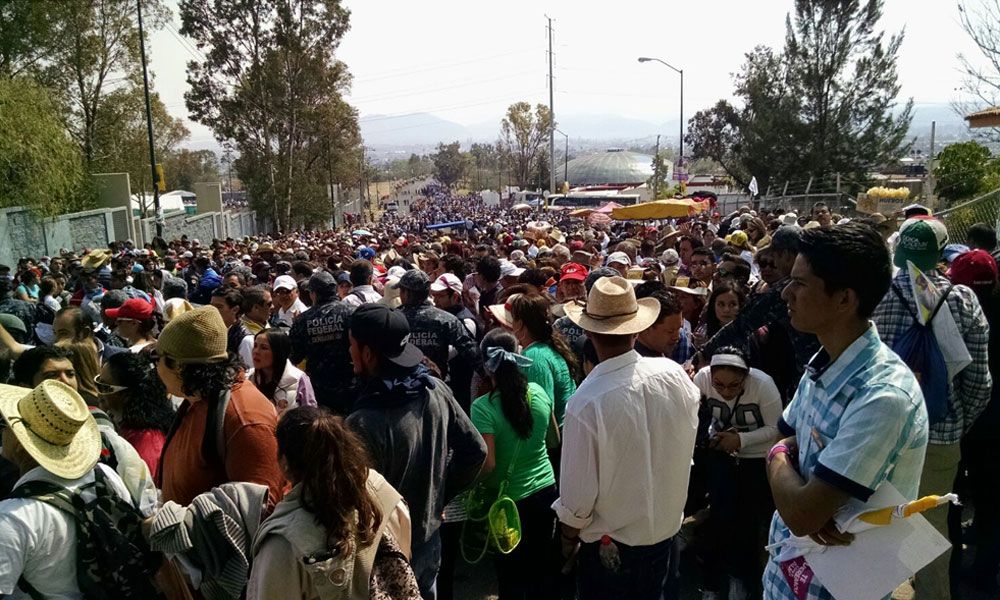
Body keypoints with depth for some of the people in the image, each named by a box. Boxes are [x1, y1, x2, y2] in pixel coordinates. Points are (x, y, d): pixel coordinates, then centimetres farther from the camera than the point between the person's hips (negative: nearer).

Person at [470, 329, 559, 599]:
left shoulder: (483, 408, -21)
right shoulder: (539, 392, -6)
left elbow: (487, 465, -21)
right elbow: (554, 438, 9)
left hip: (509, 500, -4)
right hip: (546, 490, 4)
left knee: (511, 576, 15)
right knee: (541, 569, 20)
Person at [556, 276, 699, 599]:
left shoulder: (586, 403, -30)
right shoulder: (675, 375, -16)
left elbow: (578, 494, -20)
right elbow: (686, 447, 1)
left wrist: (568, 537, -2)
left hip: (611, 545, -4)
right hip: (666, 528, 5)